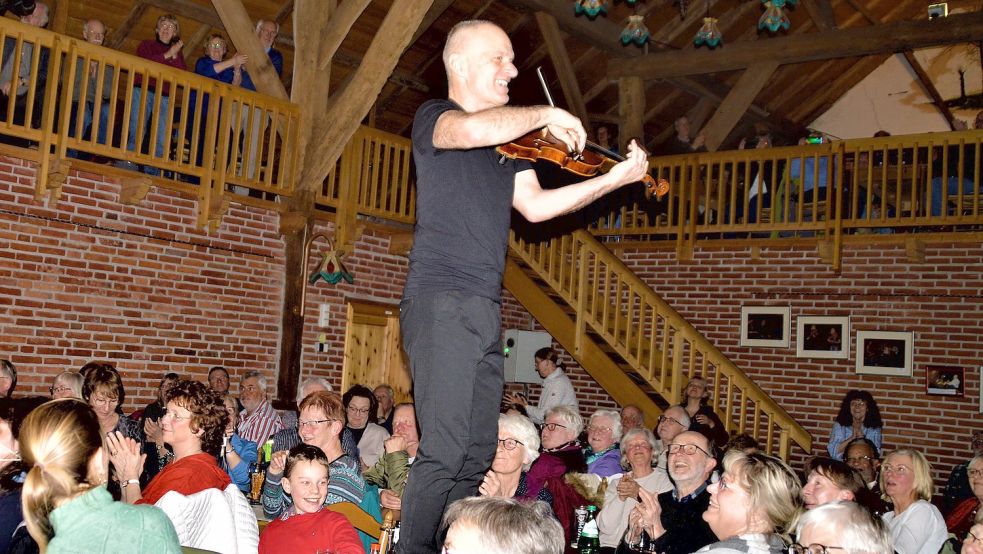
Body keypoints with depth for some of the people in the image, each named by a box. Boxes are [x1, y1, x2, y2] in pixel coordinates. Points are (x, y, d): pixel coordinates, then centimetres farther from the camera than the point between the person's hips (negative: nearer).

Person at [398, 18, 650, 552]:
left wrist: (613, 179, 6)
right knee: (445, 452, -15)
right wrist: (545, 115, -9)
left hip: (486, 309, 8)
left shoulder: (508, 141, 22)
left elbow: (535, 205, 12)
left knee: (477, 456, 8)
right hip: (441, 301, -8)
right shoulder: (432, 117, 1)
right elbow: (474, 130, -23)